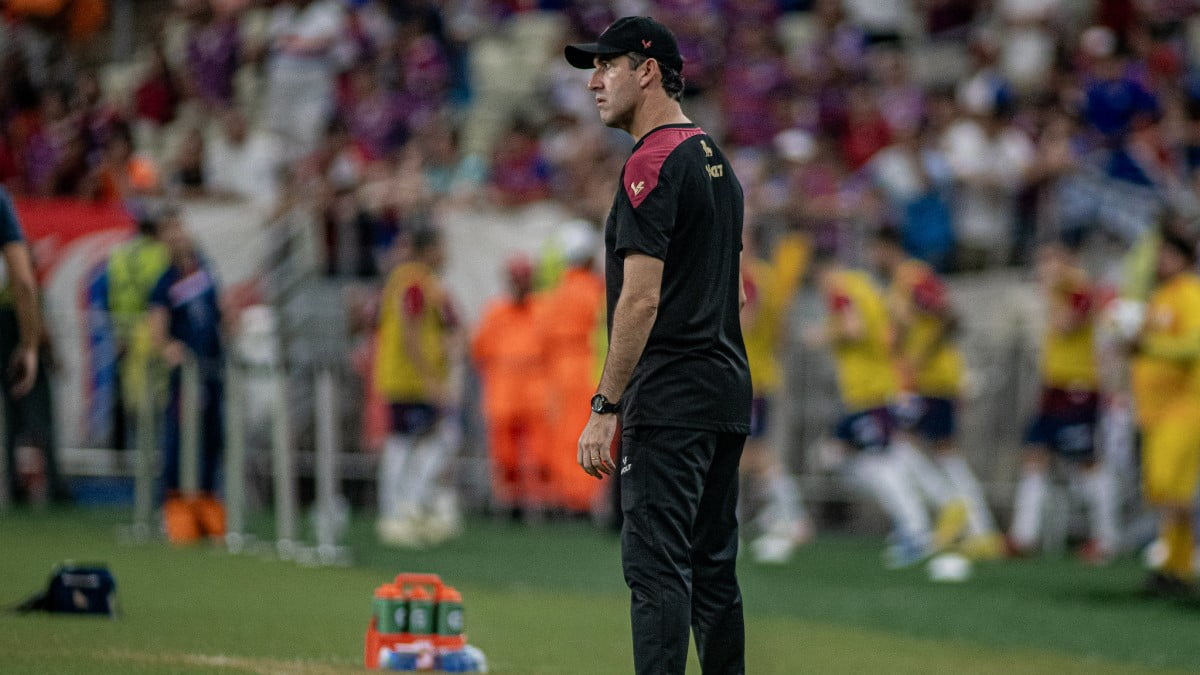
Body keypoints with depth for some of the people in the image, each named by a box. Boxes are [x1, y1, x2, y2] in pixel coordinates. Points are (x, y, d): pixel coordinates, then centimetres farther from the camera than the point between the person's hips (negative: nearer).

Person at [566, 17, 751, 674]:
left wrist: (605, 407, -19)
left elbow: (641, 298, -19)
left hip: (669, 398, -10)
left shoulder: (651, 165, -12)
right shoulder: (717, 160, 18)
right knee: (712, 566, 13)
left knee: (656, 568, -12)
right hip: (728, 392, 10)